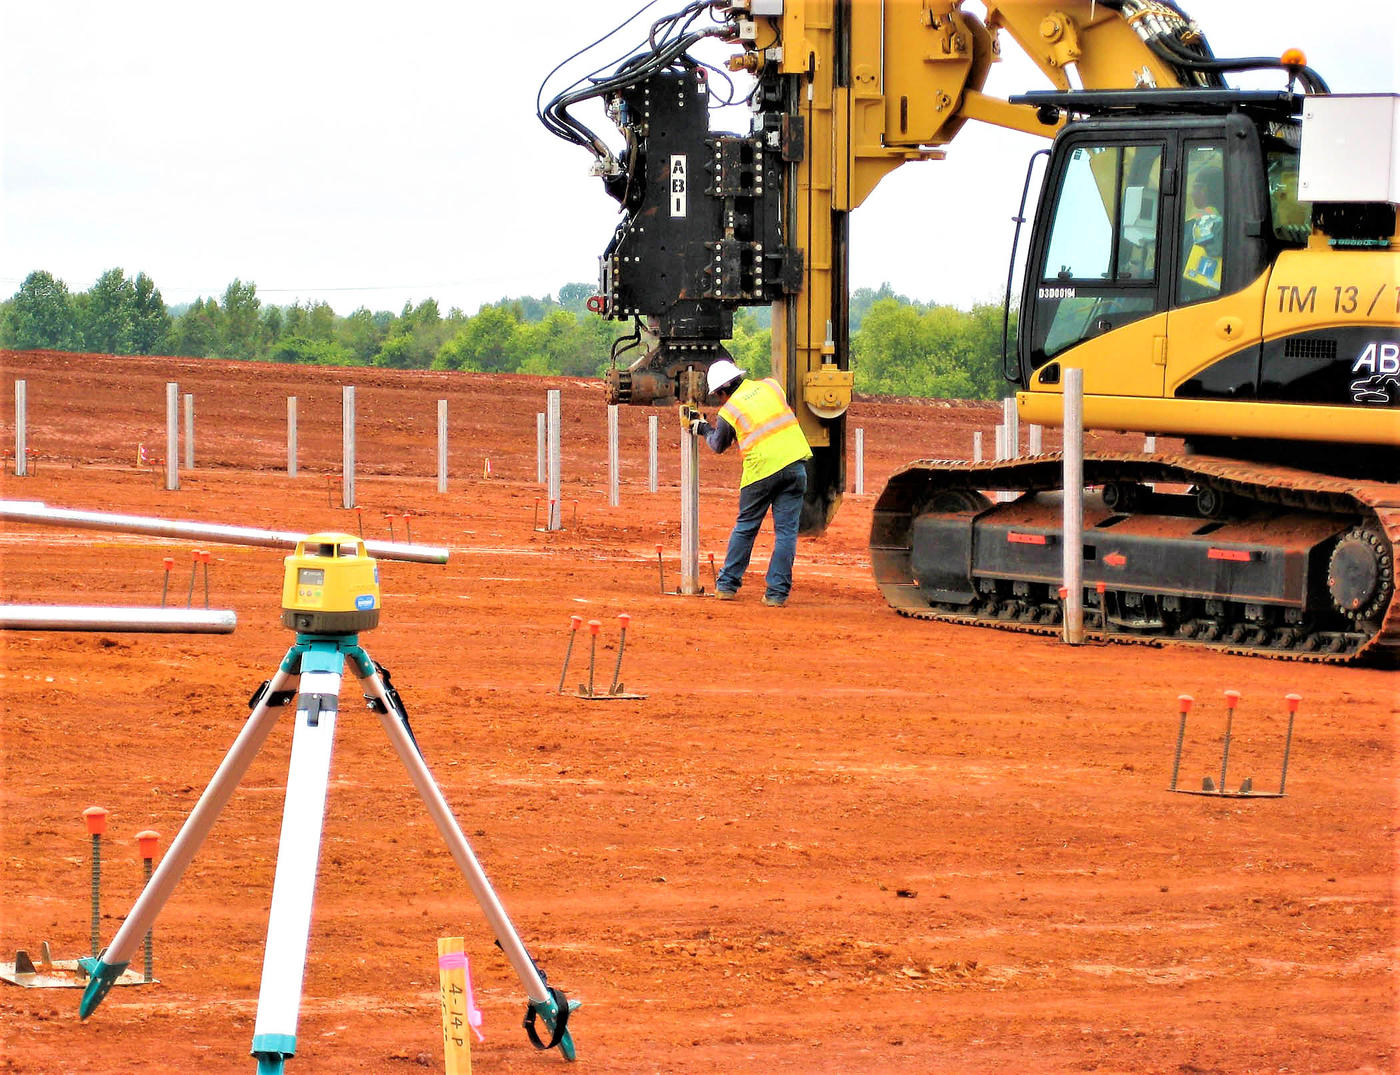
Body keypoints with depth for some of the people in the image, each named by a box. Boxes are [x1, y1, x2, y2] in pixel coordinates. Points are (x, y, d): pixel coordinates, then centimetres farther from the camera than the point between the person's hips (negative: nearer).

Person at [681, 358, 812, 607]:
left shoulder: (728, 412, 1)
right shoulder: (771, 386, 10)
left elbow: (718, 445, 17)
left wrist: (701, 427, 35)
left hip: (762, 470, -3)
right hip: (795, 462, 3)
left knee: (745, 528, 14)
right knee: (786, 531, 4)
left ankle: (727, 585, 21)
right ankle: (777, 592, 1)